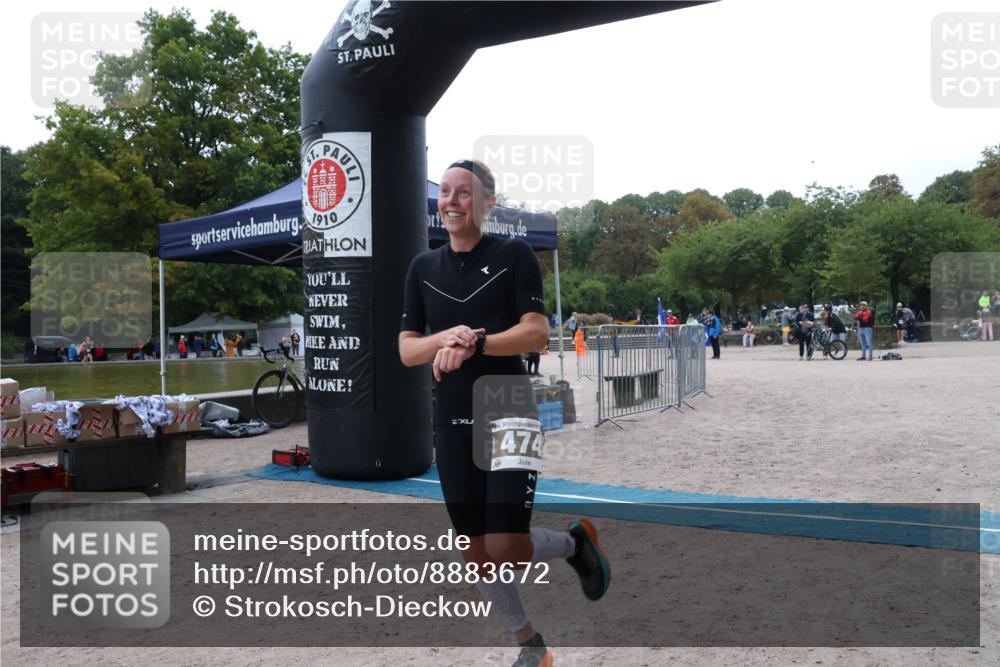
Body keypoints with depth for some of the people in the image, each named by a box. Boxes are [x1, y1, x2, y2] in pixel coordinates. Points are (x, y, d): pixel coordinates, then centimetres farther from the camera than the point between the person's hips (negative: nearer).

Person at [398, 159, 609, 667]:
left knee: (506, 548, -11)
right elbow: (406, 351, 3)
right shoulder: (423, 267, 7)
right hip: (453, 424, 4)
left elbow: (536, 332, -12)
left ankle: (574, 541, 23)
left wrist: (473, 344, -25)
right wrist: (447, 336, -16)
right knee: (475, 555, 9)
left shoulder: (514, 254, -4)